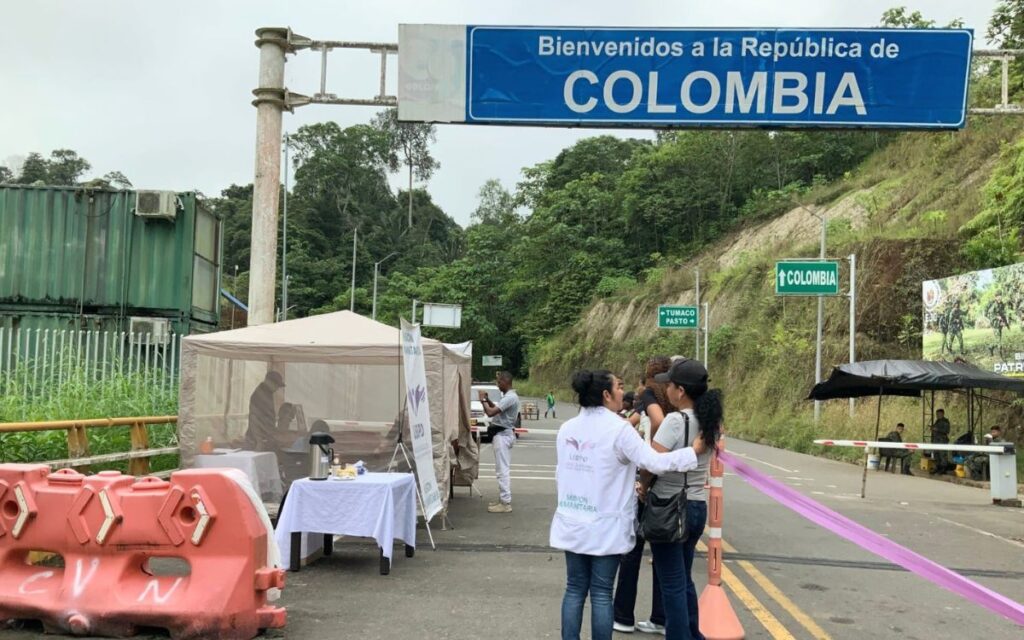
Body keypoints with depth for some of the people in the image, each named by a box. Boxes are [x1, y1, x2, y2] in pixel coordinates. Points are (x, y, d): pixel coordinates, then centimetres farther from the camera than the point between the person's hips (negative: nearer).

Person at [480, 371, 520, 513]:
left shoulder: (510, 397, -20)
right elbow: (496, 409, 25)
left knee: (502, 470, -8)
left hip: (502, 435, -11)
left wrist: (483, 400, -10)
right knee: (503, 469, 15)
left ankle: (506, 503, -6)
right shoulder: (509, 396, 14)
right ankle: (503, 499, 22)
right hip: (503, 434, 11)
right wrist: (487, 399, 11)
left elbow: (490, 412, -25)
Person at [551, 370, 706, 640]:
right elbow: (654, 462, -19)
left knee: (575, 589, 12)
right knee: (601, 593, 3)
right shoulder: (618, 428, -15)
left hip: (572, 522, 6)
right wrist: (693, 451, -10)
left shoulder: (567, 428, 6)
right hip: (605, 526, -5)